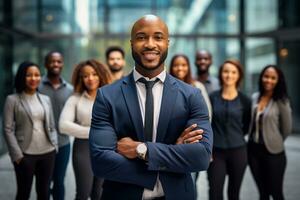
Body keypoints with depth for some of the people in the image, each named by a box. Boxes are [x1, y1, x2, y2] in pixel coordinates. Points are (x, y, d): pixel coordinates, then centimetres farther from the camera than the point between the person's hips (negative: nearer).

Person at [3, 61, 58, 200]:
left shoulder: (45, 99, 11)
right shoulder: (12, 100, -3)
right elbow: (8, 130, -6)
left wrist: (55, 146, 2)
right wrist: (17, 155, -13)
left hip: (48, 153, 4)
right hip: (26, 154, -4)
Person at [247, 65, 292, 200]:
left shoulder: (281, 101, -10)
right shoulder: (254, 98, 4)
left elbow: (287, 129, -3)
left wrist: (275, 141, 8)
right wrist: (255, 140, 10)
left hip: (273, 152, -4)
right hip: (254, 150, 4)